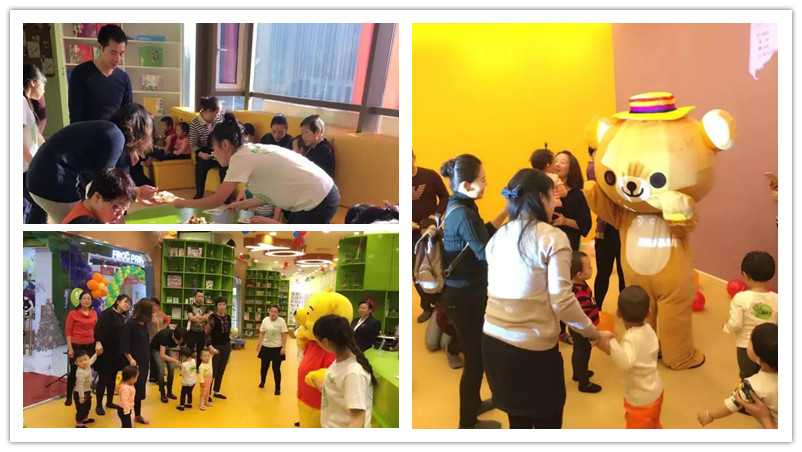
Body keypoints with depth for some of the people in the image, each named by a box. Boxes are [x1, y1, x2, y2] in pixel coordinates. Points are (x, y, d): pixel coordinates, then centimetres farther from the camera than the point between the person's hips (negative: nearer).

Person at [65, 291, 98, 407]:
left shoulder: (94, 313, 5)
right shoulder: (73, 313, -7)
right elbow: (68, 331, -8)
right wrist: (69, 348, -12)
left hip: (90, 346, 4)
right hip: (76, 346, -4)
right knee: (74, 371, 4)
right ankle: (69, 396, 16)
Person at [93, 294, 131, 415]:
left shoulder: (121, 317, 12)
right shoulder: (107, 313, -11)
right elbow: (99, 328, -26)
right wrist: (98, 342, -40)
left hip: (117, 352, 7)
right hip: (105, 351, -7)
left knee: (113, 378, 14)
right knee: (103, 378, -3)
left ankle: (109, 402, 26)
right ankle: (99, 405, 5)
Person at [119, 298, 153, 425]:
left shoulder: (144, 324, 8)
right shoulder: (130, 324, -15)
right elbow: (124, 345, -16)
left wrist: (147, 359, 13)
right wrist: (130, 359, -20)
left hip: (144, 362, 7)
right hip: (134, 362, -7)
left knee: (140, 389, 15)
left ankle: (138, 415, 25)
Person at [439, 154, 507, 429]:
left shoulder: (459, 206, 6)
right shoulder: (463, 214, -25)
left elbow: (482, 235, 12)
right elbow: (486, 252, -23)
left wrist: (506, 211, 9)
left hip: (465, 290, 10)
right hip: (464, 295, -10)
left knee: (476, 351, 24)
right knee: (474, 356, 3)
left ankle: (474, 403, 42)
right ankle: (468, 422, 18)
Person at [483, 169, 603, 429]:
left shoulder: (497, 237, 9)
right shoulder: (553, 237, -10)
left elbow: (497, 290, 8)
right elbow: (561, 300, -12)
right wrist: (593, 333, -1)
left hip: (494, 340, 6)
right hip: (533, 346, -6)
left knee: (518, 422, 19)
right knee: (547, 422, 12)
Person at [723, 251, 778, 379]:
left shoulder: (741, 298, -23)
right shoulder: (776, 299, -12)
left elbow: (735, 325, -22)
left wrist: (727, 326, -1)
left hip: (746, 346, -3)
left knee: (748, 378, 17)